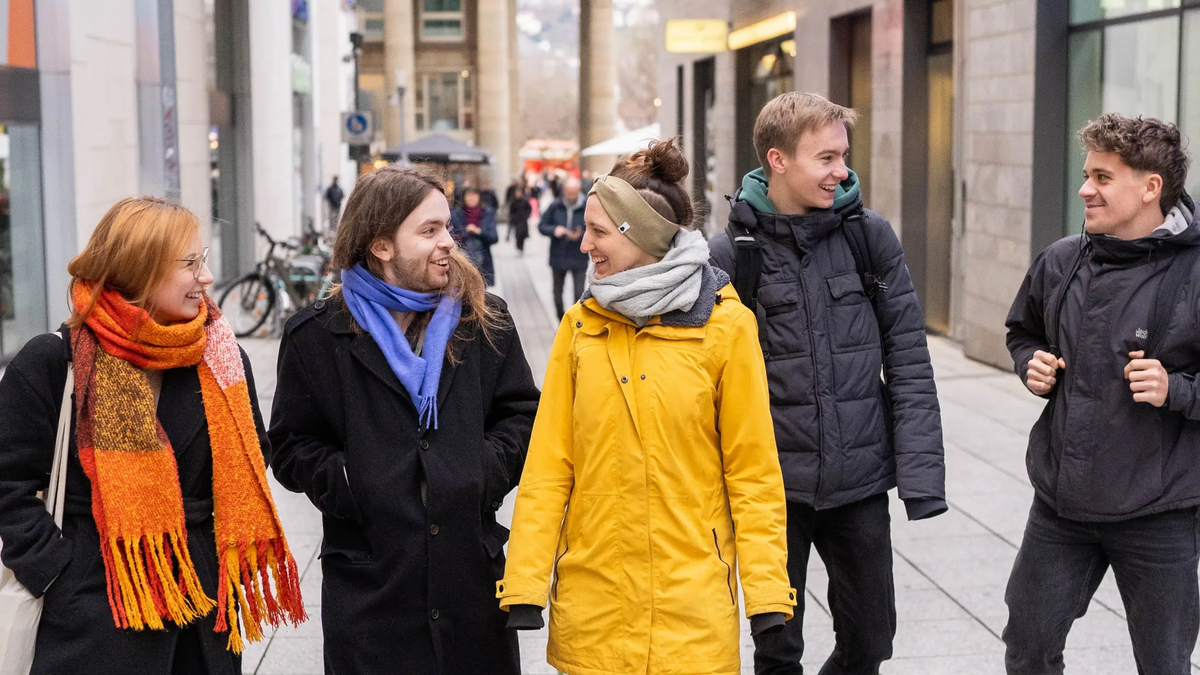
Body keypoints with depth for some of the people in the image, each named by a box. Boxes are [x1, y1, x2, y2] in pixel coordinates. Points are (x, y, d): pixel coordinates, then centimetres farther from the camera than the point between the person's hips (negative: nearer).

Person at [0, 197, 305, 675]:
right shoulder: (49, 364, -8)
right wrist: (58, 577, -12)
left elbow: (253, 455, 16)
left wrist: (233, 553, 5)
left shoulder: (221, 357, 4)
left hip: (204, 595, 4)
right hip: (96, 613, -4)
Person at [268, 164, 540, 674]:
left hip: (473, 572, 2)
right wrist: (348, 483, -12)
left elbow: (522, 414, 11)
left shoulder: (483, 321, 7)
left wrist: (487, 469, -5)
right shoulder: (319, 336, 1)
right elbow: (292, 448, 3)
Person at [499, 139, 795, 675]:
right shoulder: (581, 325, 3)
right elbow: (548, 465, 2)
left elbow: (754, 470, -2)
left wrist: (767, 592, -6)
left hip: (692, 597, -2)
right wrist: (524, 588, -3)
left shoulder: (725, 327, -5)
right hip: (591, 599, 2)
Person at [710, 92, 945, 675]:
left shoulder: (870, 237, -1)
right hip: (774, 486, -2)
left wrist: (922, 472, -6)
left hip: (861, 482, 2)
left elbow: (908, 360, 0)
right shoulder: (734, 253, -6)